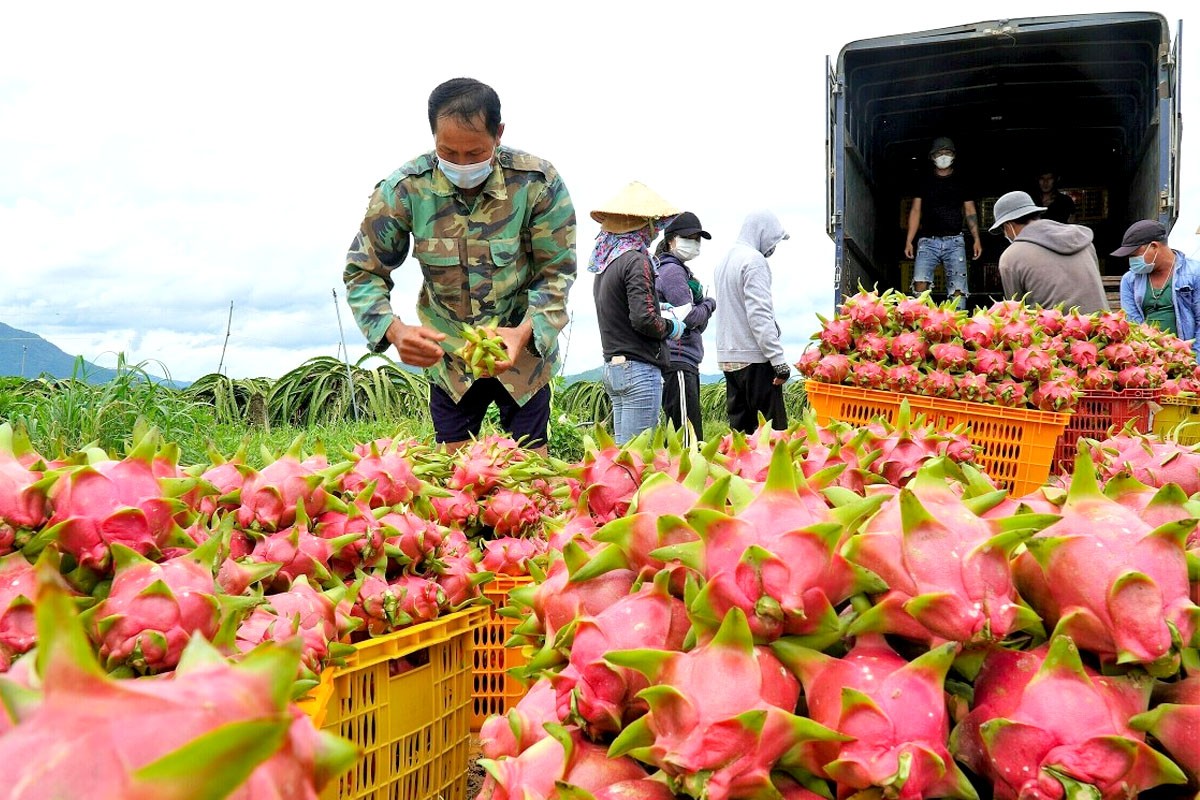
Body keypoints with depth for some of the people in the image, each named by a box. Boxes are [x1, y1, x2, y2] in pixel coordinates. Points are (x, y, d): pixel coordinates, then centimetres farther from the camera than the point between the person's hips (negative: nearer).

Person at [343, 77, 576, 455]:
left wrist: (526, 332, -31)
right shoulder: (404, 189, -17)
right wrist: (395, 331, -30)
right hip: (448, 356, 1)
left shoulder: (538, 182, -19)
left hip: (523, 351, -1)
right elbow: (363, 273, -10)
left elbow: (556, 272, -12)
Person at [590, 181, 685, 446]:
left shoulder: (604, 263, 13)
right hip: (639, 369, -9)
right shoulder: (635, 260, -12)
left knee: (620, 446, 12)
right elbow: (643, 319, -18)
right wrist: (671, 327, -1)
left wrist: (660, 313, 17)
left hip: (612, 367, 9)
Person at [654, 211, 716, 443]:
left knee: (680, 434, 10)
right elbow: (688, 317, -15)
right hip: (678, 364, -10)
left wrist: (704, 306, 3)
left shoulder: (681, 270, 23)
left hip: (686, 363, 10)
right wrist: (709, 304, 2)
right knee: (689, 438, -14)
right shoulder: (673, 270, -8)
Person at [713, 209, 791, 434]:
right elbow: (760, 315, -19)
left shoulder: (726, 259, 16)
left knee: (740, 426, 11)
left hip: (728, 357, 9)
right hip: (754, 358, -9)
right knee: (772, 430, -7)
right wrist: (780, 361, -18)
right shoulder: (754, 260, -11)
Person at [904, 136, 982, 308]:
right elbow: (916, 211, 12)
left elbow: (970, 212, 12)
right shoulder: (924, 181, 14)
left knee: (958, 288, -7)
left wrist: (976, 239, 0)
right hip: (928, 241, 0)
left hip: (954, 241, 0)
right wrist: (909, 241, 2)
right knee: (920, 283, -17)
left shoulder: (961, 182, 14)